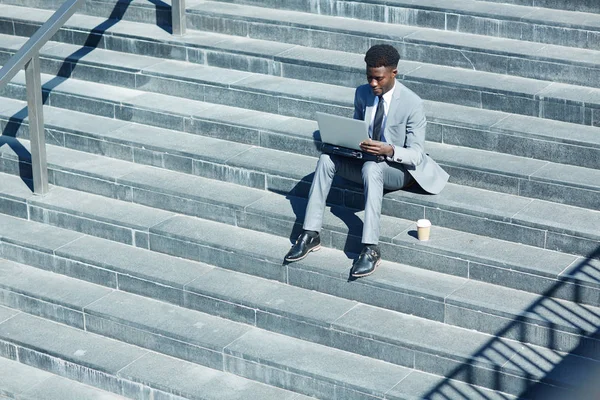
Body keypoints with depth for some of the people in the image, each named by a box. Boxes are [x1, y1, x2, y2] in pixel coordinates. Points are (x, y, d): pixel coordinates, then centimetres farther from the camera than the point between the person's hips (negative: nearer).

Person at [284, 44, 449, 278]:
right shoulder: (362, 94, 1)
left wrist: (389, 150, -38)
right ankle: (310, 235, -21)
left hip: (399, 169, -6)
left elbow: (416, 154, -18)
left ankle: (371, 249, -42)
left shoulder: (412, 103, -17)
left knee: (371, 168, -39)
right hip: (366, 161, 6)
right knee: (327, 159, -21)